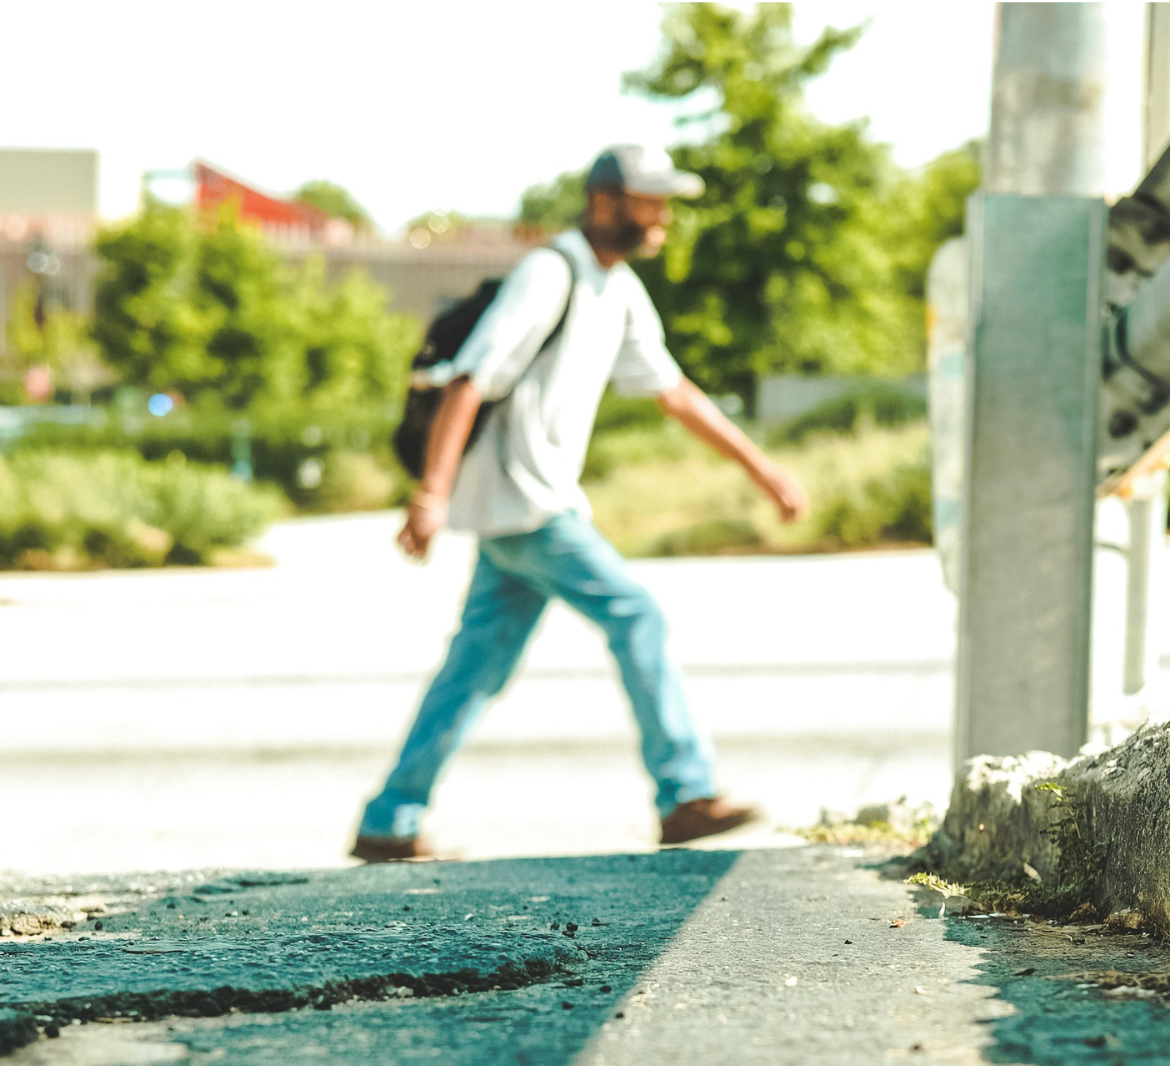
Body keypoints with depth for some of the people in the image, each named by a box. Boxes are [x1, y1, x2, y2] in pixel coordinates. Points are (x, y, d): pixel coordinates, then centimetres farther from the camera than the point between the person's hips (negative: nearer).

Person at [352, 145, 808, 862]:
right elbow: (469, 382, -20)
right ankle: (686, 797, -6)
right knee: (637, 618, -10)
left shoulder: (619, 290, 15)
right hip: (521, 506, -9)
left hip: (542, 502, 9)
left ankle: (389, 827, 11)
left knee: (477, 668, 8)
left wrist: (760, 467, 22)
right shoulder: (547, 276, -14)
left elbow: (671, 390, 23)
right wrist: (433, 494, -28)